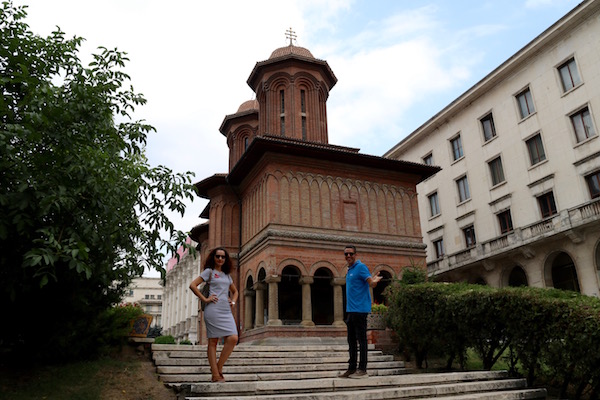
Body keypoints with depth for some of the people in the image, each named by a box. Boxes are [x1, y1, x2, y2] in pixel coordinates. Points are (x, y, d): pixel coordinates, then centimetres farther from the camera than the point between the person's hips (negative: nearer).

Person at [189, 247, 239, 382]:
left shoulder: (227, 275, 22)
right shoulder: (209, 271, 5)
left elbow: (235, 291, 34)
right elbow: (192, 285, -5)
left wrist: (233, 301, 14)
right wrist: (204, 299, -8)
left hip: (226, 310, 6)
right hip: (213, 309, -6)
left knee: (233, 338, -9)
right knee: (213, 341, -3)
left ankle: (218, 367, 4)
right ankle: (216, 375, 1)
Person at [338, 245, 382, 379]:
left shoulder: (361, 267, -8)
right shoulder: (349, 270, 17)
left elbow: (371, 283, -19)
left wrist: (375, 281, -42)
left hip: (360, 309, -9)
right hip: (350, 310, 9)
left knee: (361, 339, -4)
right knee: (351, 340, 12)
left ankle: (362, 370, 0)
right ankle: (352, 369, 18)